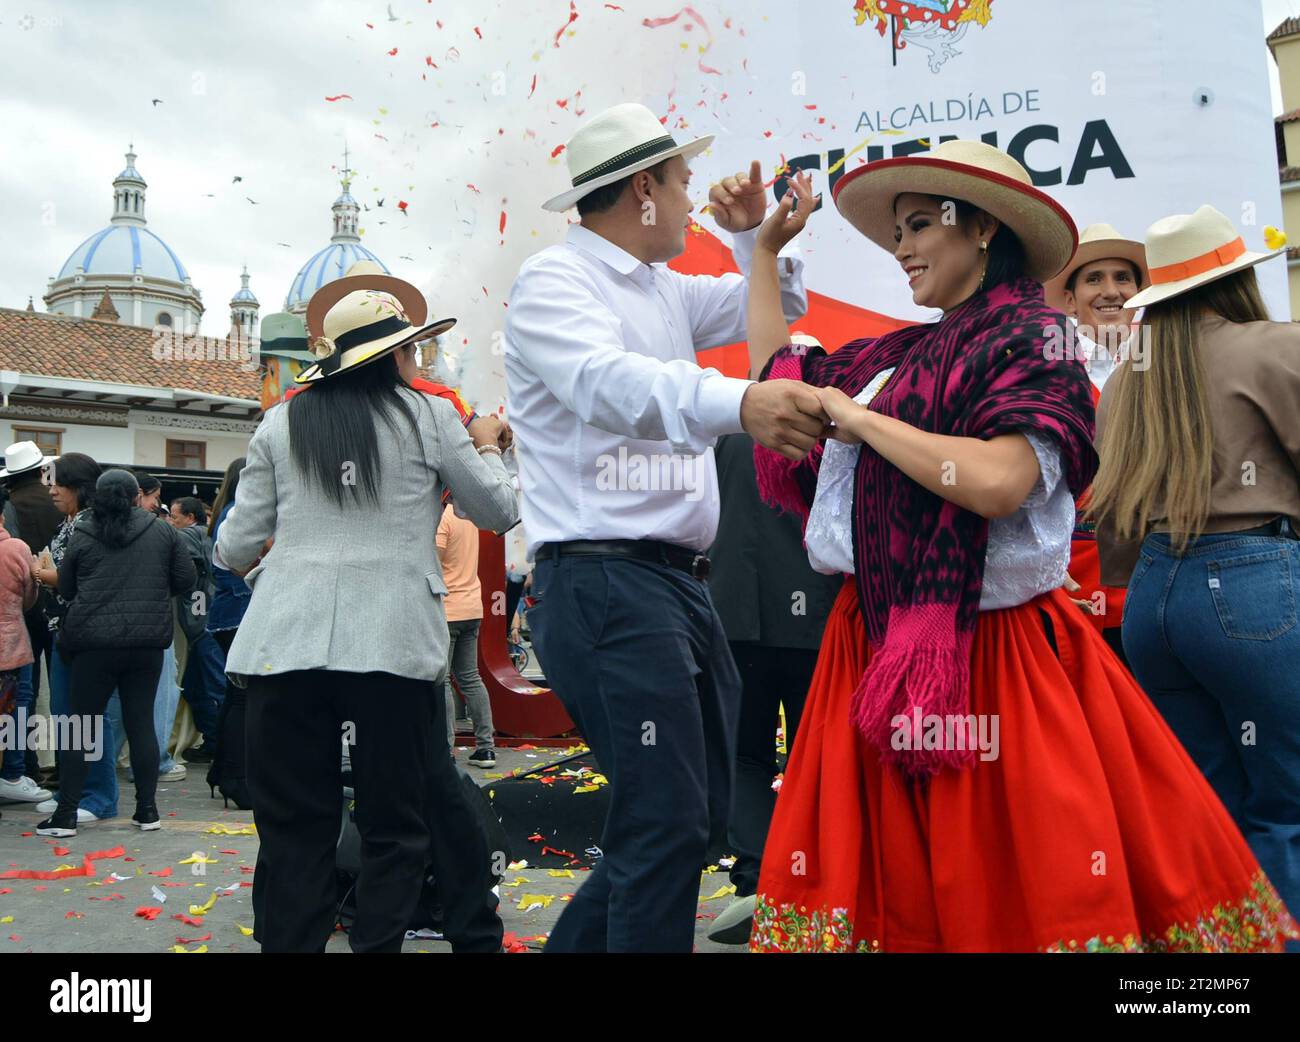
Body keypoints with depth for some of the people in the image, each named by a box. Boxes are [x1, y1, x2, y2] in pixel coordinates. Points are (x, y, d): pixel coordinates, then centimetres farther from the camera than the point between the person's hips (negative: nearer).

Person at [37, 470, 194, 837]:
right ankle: (147, 811, 12)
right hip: (147, 642, 1)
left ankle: (66, 815, 9)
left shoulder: (81, 537, 1)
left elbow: (65, 589, 9)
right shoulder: (162, 532, 1)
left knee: (82, 726, 7)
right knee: (141, 723, 7)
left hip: (94, 644, -1)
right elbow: (185, 579, 5)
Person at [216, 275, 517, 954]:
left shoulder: (282, 424, 10)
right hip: (392, 642, -2)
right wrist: (485, 447, 30)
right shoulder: (429, 416, 5)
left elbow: (234, 550, 10)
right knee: (397, 822, 10)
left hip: (286, 641, 2)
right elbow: (499, 511, 12)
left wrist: (233, 555, 33)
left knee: (293, 827, 9)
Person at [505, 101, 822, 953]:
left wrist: (755, 234, 13)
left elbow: (778, 306, 32)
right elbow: (608, 381, -29)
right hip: (602, 583, -9)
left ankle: (580, 942, 29)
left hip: (680, 581, 9)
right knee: (668, 818, -12)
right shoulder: (555, 280, -7)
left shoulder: (664, 289, 18)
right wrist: (739, 401, -45)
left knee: (700, 811, 15)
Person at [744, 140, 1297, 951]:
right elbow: (778, 369, 26)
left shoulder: (1031, 341, -6)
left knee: (1018, 890, 0)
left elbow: (996, 482, -23)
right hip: (875, 648, 7)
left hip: (985, 656, -6)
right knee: (893, 885, 9)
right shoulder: (894, 357, 13)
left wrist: (860, 419, -13)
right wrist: (764, 249, 26)